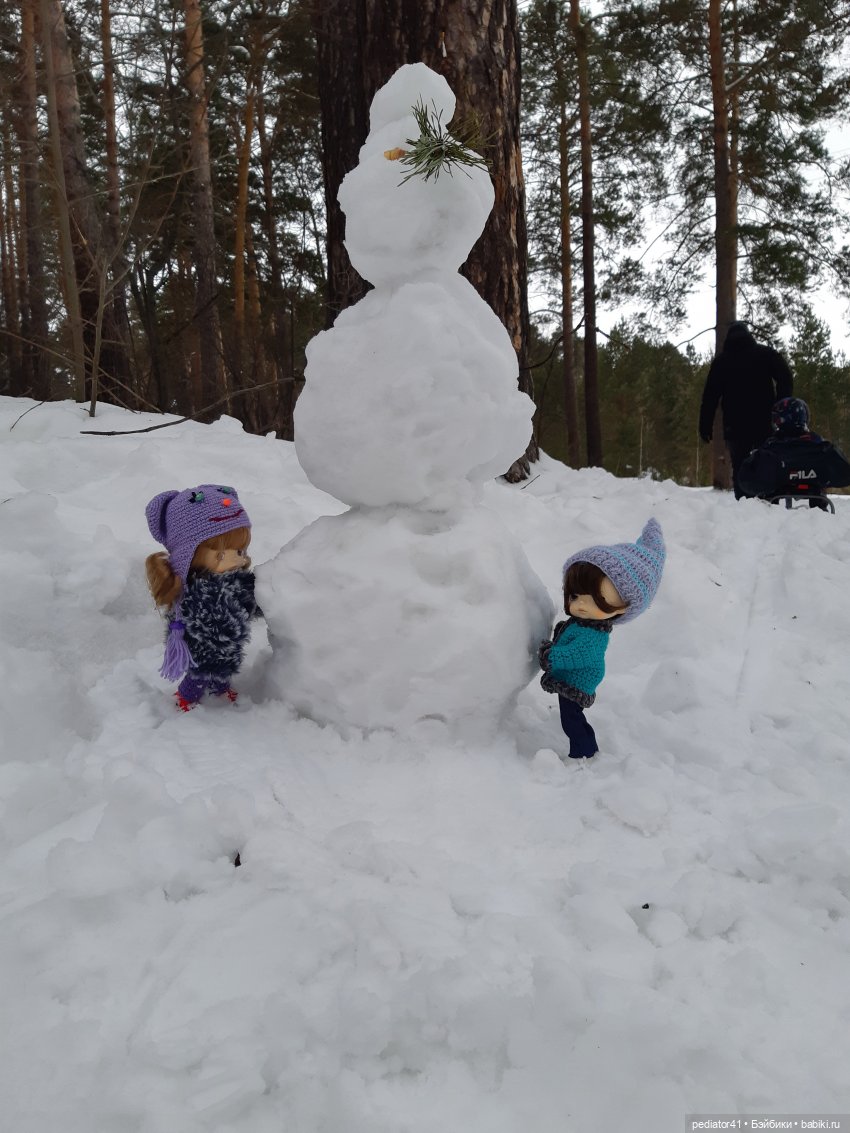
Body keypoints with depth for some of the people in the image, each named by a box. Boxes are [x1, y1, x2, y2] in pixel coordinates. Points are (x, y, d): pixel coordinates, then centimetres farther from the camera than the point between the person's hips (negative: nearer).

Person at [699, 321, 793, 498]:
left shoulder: (721, 360, 9)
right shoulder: (766, 353, 8)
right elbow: (786, 379, -4)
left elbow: (710, 396, 3)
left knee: (739, 469, 3)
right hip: (765, 423, 0)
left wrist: (705, 425, 3)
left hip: (735, 426, 0)